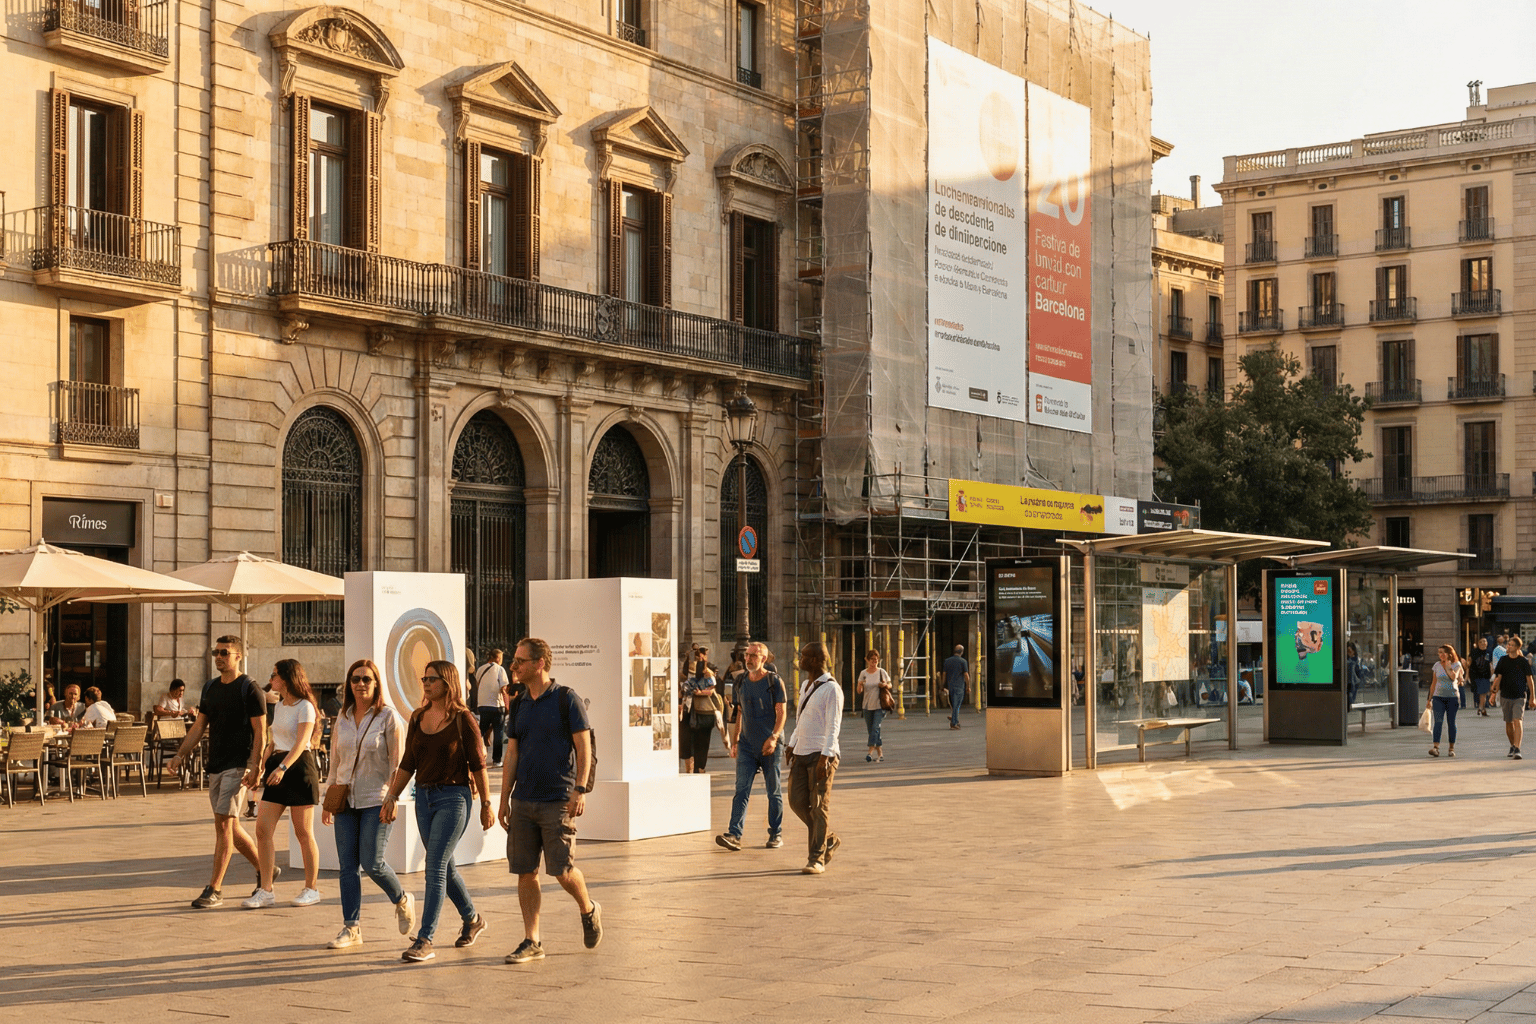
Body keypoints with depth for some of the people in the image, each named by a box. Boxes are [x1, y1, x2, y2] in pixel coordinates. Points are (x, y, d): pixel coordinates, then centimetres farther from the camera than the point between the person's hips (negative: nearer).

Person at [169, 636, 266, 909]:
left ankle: (214, 889, -9)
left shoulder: (249, 689, -8)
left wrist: (254, 766, -18)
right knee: (229, 827, 11)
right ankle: (264, 870, 28)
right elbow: (200, 726, 18)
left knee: (224, 823, -12)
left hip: (237, 766, -8)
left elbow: (260, 731, -10)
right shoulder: (211, 688, 13)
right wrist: (180, 754, 8)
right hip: (215, 765, 8)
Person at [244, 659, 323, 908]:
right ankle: (266, 890, 0)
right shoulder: (279, 706, 16)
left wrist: (283, 767, -32)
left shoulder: (304, 707, -10)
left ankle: (311, 889, 12)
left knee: (303, 833, 0)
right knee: (263, 829, -3)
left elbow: (301, 742, -21)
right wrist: (261, 766, 14)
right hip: (277, 768, 8)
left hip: (299, 767, -8)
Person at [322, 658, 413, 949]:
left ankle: (402, 900, 19)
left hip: (376, 800, -5)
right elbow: (335, 762, 16)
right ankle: (351, 927, 9)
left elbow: (397, 762, -6)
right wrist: (329, 800, 14)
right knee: (347, 865, 1)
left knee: (372, 862, -9)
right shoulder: (342, 718, 10)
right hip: (347, 801, 5)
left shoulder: (388, 717, -5)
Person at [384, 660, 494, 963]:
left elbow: (478, 765, -6)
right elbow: (408, 763, 12)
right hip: (424, 797, 7)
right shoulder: (418, 718, 8)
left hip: (453, 798, -7)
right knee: (445, 867, 16)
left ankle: (425, 941, -12)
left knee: (435, 867, -12)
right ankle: (472, 920, 36)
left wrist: (486, 805, -5)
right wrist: (392, 796, 5)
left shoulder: (463, 719, -8)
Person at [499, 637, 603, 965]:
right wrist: (504, 799, 11)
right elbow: (512, 756, 15)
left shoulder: (566, 699, -5)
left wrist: (580, 789, -15)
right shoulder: (519, 706, 12)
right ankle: (531, 941, 9)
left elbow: (584, 747, -7)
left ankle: (588, 910, 23)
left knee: (563, 870, -6)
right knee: (525, 873, 3)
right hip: (523, 801, 6)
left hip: (558, 801, -5)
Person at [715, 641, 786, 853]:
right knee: (741, 789, -7)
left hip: (769, 745, -4)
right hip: (747, 745, 4)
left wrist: (773, 737, -21)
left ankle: (776, 834, 16)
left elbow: (781, 713, -8)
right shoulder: (741, 682, 10)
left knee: (773, 791, 5)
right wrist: (734, 741, 14)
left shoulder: (774, 681, -4)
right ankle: (734, 834, -14)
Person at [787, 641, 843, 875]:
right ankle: (829, 840, 23)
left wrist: (825, 757, -22)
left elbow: (833, 726, -15)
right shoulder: (807, 685, 17)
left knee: (819, 807, -4)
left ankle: (817, 859, 0)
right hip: (802, 752, 8)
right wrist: (793, 744, 19)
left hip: (821, 754, -8)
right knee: (797, 801, 5)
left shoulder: (831, 688, -10)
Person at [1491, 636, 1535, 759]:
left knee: (1517, 721, -17)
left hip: (1520, 696, -3)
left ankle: (1517, 749, -22)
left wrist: (1532, 697, 3)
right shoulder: (1503, 660, 5)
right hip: (1505, 696, 3)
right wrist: (1494, 691, -4)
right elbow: (1498, 677, 6)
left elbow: (1529, 679, 3)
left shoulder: (1523, 661, -1)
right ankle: (1512, 746, 30)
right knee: (1508, 723, 11)